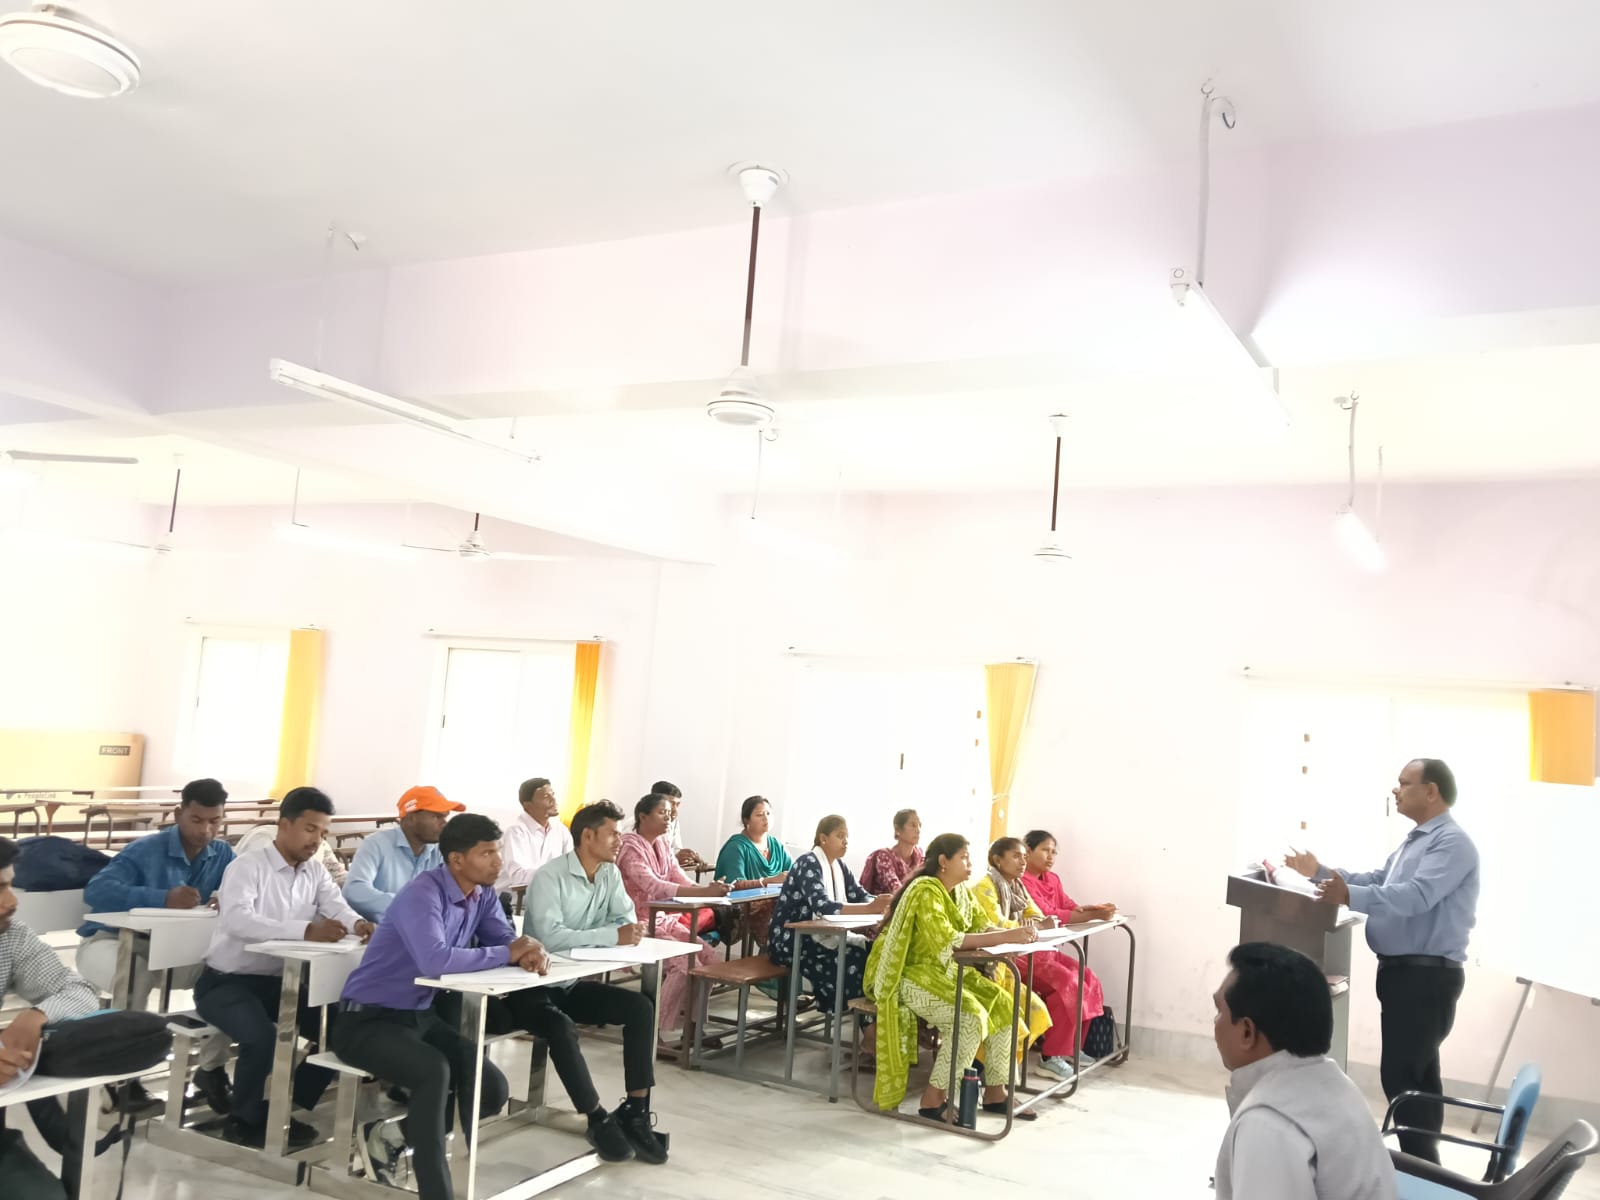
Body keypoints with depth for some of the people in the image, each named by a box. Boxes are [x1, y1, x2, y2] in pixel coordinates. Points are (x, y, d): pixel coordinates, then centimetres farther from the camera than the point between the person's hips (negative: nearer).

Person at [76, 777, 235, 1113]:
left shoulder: (222, 854, -2)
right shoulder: (145, 850, -19)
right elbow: (96, 891, -34)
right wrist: (164, 899, -46)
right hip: (110, 941, -5)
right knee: (138, 974, -39)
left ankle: (212, 1068, -6)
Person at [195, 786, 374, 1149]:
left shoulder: (315, 871, 5)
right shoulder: (247, 867, -16)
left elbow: (336, 905, -12)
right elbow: (237, 919, -35)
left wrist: (358, 923, -38)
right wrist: (306, 930, -47)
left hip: (278, 981, 7)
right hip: (227, 980, -7)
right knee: (262, 1037, -31)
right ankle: (244, 1120, -4)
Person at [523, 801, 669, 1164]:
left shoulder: (611, 874, 2)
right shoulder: (550, 878, -22)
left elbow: (628, 920, -1)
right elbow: (551, 938, -35)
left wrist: (631, 933, -25)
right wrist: (613, 936, -35)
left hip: (572, 984, 7)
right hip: (533, 987, -7)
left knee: (640, 1007, -11)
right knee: (561, 1029, -35)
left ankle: (635, 1112, -8)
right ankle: (598, 1118, -17)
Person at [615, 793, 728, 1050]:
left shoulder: (661, 844, 10)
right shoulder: (631, 847, -15)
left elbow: (681, 879, 2)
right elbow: (654, 887, -29)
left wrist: (709, 889, -20)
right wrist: (705, 892, -37)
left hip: (664, 920, 8)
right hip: (640, 924, -8)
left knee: (708, 955, -8)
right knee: (686, 963, -22)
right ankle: (655, 1033, -12)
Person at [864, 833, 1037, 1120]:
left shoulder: (961, 892, 8)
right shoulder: (925, 891, -20)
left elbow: (982, 928, 2)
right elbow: (945, 940, -31)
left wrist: (1016, 932, -20)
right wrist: (1005, 937, -35)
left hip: (945, 971, 9)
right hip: (909, 973, -9)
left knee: (1002, 1004, -6)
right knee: (971, 1016, -26)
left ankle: (995, 1091, 3)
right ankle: (933, 1099, -17)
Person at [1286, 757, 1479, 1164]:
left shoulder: (1451, 841, -16)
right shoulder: (1415, 840, 18)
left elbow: (1417, 895, -31)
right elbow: (1376, 880, 25)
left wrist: (1350, 896, -42)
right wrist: (1321, 872, 19)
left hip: (1427, 975, -10)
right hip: (1404, 971, 10)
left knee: (1401, 1075, -10)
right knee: (1415, 1072, 16)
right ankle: (1421, 1159, 25)